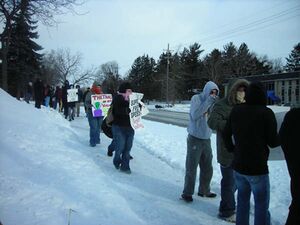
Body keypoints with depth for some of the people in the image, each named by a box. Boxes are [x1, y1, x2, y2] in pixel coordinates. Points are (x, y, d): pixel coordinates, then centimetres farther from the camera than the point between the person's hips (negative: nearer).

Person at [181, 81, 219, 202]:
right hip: (195, 139, -5)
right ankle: (187, 193, 15)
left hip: (206, 139, 6)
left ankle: (204, 190, 30)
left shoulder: (212, 102, 6)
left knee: (207, 168, 13)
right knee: (191, 168, 1)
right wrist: (208, 101, -21)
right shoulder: (196, 98, -8)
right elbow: (195, 115, -23)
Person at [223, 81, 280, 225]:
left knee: (242, 200, 19)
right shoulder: (266, 113, -14)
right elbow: (273, 142, -9)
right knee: (261, 205, 8)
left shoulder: (236, 110, 0)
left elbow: (226, 134, 7)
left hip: (238, 166, 5)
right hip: (257, 168, -5)